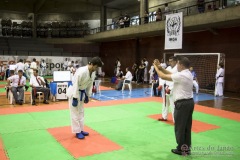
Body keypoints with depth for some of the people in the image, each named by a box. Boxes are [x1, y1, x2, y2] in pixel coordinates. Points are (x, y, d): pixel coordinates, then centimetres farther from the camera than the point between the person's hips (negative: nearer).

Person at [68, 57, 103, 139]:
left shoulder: (93, 72, -5)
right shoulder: (81, 71, -30)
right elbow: (76, 85, -28)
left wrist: (87, 96, 9)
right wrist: (75, 98, -25)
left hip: (82, 93, 9)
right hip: (74, 93, -9)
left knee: (81, 112, 16)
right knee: (75, 113, 0)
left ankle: (81, 130, 28)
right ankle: (77, 132, 11)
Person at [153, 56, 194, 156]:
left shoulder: (181, 75, -21)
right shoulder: (188, 74, 9)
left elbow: (163, 76, -17)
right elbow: (171, 74, 13)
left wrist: (156, 67, -2)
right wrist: (160, 67, 7)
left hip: (182, 104, -10)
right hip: (189, 102, 10)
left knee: (179, 127, 4)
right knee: (187, 127, 16)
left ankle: (181, 149, 17)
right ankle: (187, 148, 27)